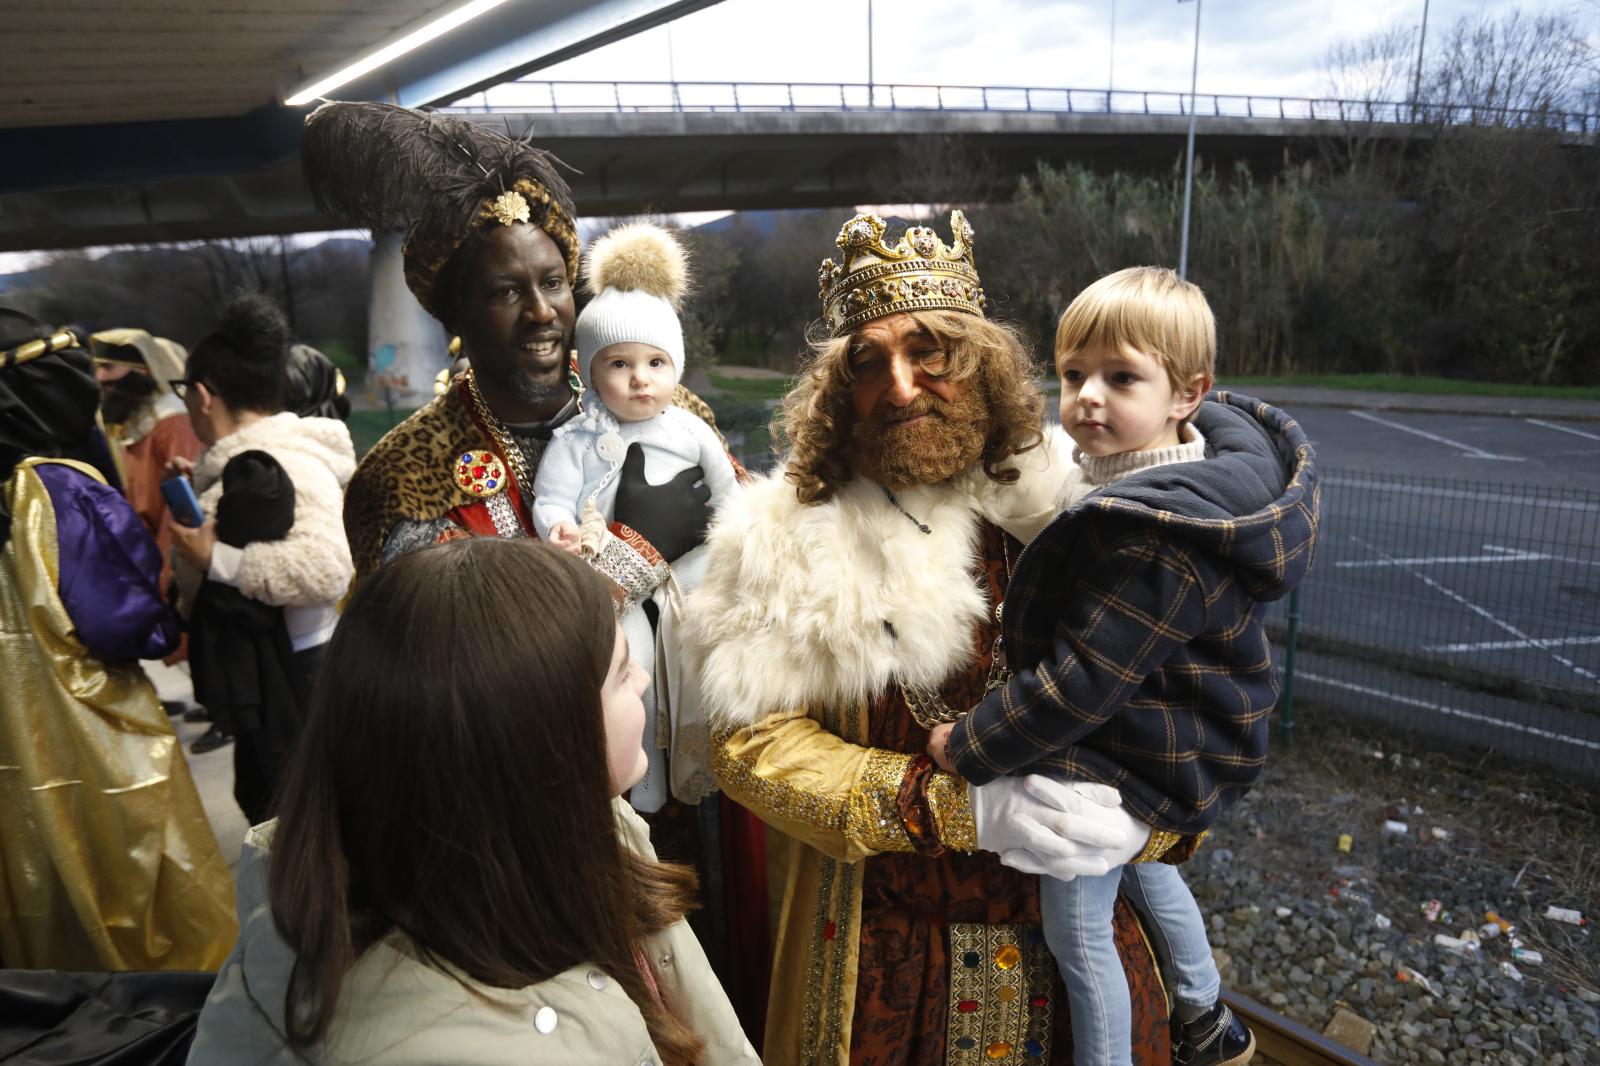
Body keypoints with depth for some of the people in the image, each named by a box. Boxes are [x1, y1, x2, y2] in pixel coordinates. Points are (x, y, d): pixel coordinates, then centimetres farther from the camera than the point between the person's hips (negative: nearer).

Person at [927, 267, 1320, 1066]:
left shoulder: (1156, 543, -35)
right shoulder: (1200, 457, -6)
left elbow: (1082, 683, -32)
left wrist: (968, 746, -22)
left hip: (1126, 762, -11)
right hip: (1172, 739, 11)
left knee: (1075, 926, 10)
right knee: (1139, 865, 33)